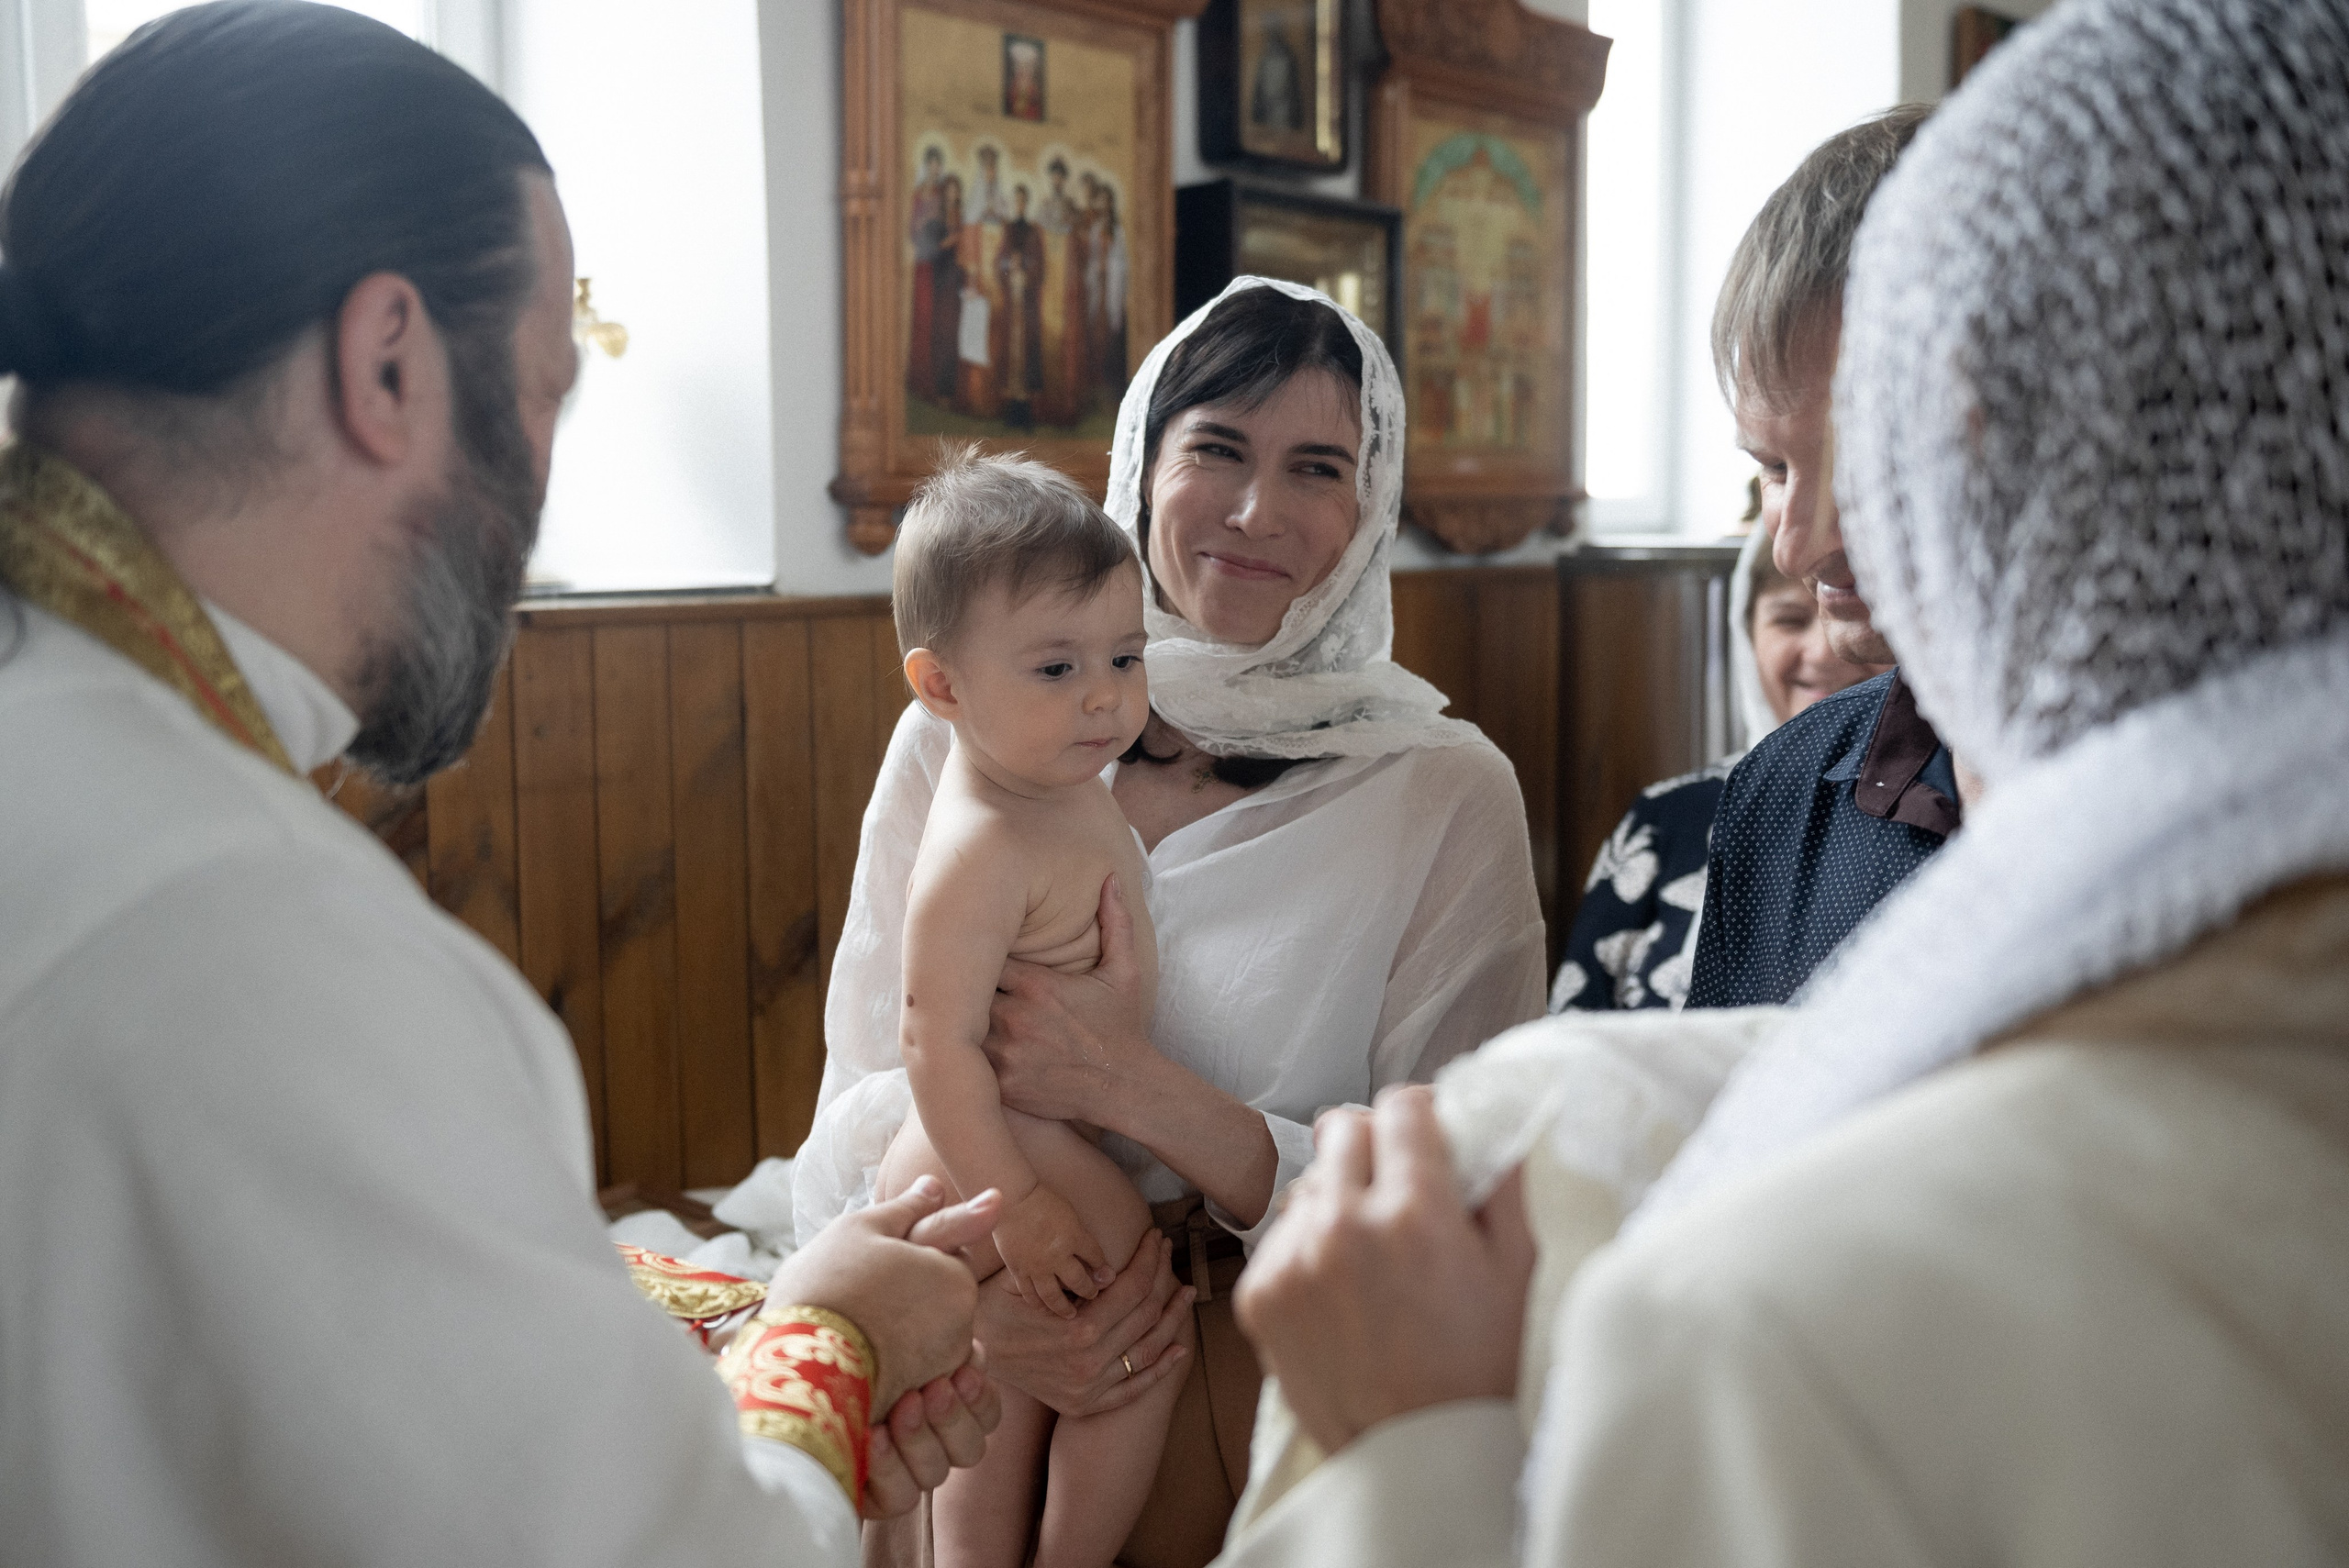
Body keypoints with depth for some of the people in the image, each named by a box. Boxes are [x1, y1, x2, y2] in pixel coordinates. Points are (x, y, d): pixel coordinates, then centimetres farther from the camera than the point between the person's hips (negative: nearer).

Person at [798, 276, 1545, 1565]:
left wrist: (1138, 1094, -24)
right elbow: (864, 1113, -1)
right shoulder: (962, 744, 0)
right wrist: (970, 1291, -23)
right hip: (971, 1381, 1)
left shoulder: (1447, 796, -6)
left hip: (1277, 1403, -1)